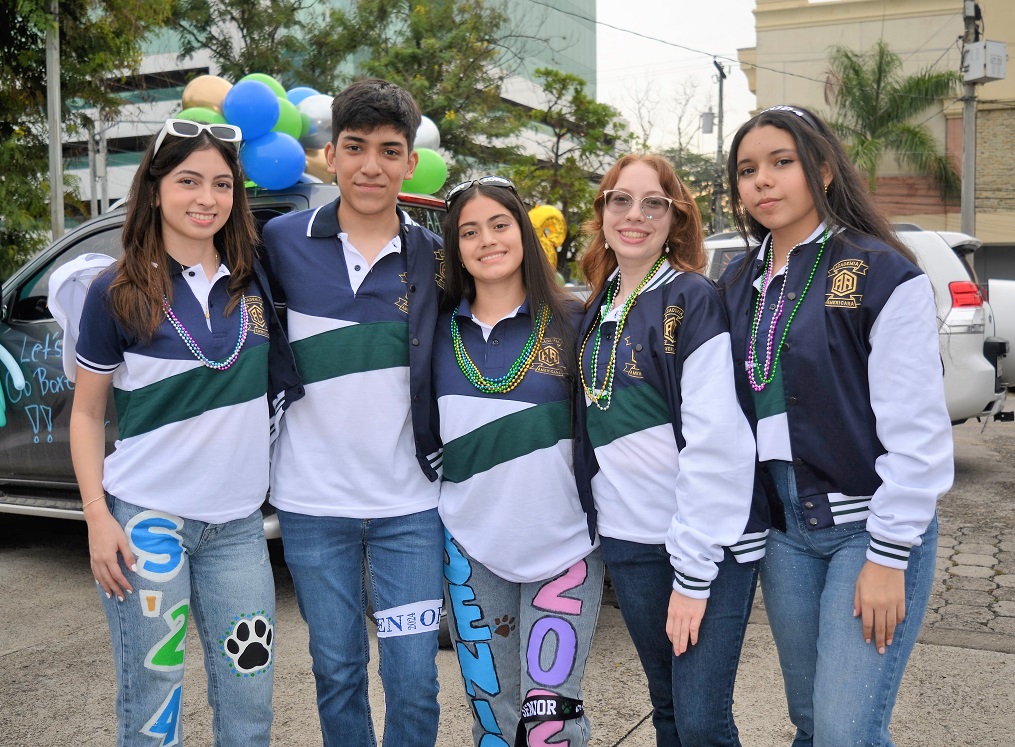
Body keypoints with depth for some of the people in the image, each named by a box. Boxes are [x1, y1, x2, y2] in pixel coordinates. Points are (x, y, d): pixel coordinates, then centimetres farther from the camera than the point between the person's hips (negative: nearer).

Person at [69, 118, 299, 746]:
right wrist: (97, 516, -7)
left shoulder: (255, 282, 5)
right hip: (146, 519, -3)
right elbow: (87, 413, 1)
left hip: (237, 523, 3)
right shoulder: (117, 294, -4)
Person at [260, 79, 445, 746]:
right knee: (337, 672, 14)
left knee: (414, 682, 5)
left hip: (409, 503, 0)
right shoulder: (283, 241, -3)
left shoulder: (433, 256, 0)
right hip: (312, 502, 0)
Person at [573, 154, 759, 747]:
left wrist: (694, 572, -18)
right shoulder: (599, 308, 9)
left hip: (708, 542, -6)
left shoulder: (694, 299, -10)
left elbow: (716, 445, -17)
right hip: (628, 540, 6)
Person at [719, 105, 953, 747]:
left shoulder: (882, 273, -9)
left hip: (870, 525, -5)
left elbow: (918, 430, -13)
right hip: (785, 530, 6)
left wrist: (888, 556, -15)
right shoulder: (740, 282, 9)